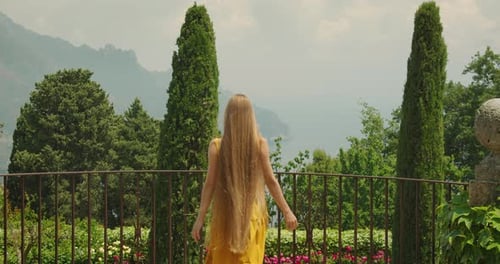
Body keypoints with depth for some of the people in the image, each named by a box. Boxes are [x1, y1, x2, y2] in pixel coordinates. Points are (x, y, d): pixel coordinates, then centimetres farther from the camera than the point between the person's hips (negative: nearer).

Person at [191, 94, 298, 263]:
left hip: (225, 215, 0)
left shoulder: (216, 146, -6)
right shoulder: (260, 144, -6)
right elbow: (271, 181, -4)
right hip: (253, 214, 0)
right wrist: (287, 211, 4)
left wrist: (200, 218, -1)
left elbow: (210, 183, -6)